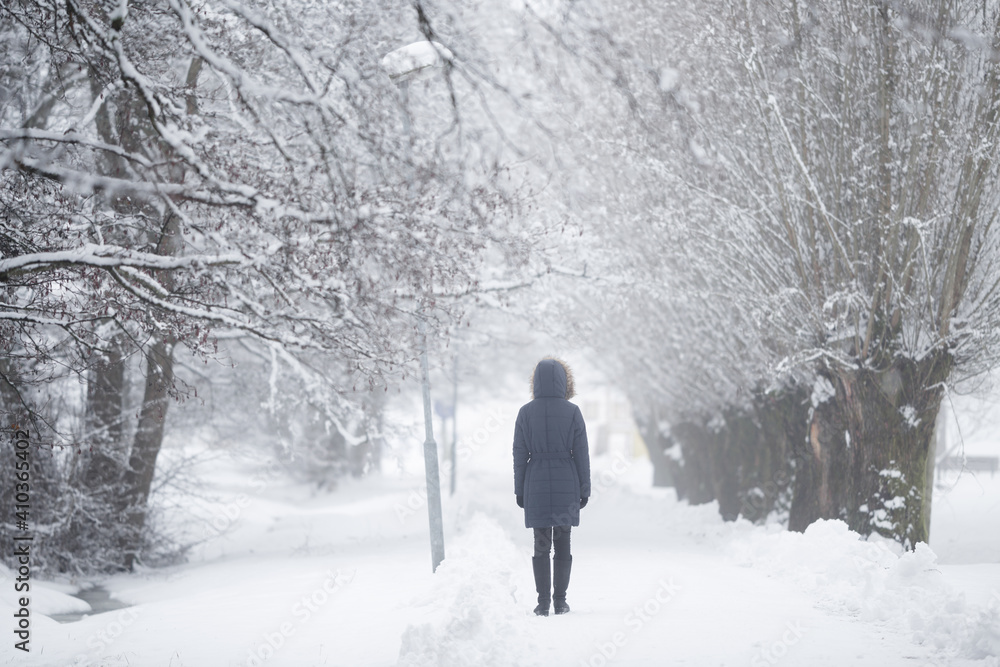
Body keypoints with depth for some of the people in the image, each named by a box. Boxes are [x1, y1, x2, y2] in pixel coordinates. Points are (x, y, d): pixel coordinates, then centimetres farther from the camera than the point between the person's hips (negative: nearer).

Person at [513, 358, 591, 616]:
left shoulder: (526, 412, -2)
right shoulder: (572, 412, -3)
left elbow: (520, 453, 1)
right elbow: (581, 453, -1)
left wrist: (519, 489, 8)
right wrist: (584, 488, 6)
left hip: (536, 485, 0)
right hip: (566, 484, 0)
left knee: (541, 545, 4)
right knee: (563, 545, 7)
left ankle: (543, 602, 1)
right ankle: (560, 600, 7)